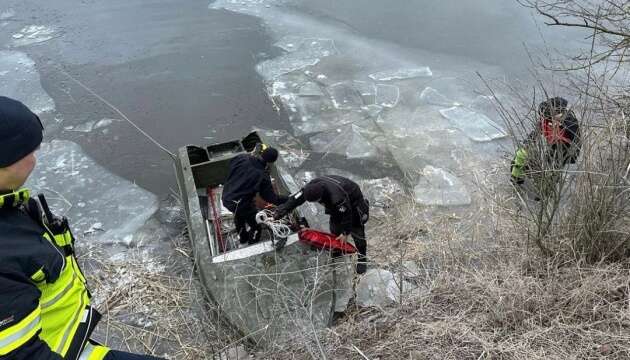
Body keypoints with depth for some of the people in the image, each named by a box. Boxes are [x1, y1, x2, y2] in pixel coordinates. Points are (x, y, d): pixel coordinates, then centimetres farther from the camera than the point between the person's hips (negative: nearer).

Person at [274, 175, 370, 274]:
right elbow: (294, 199, -20)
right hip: (337, 206, 7)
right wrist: (277, 215, -23)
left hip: (353, 201, -7)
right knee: (335, 230, 12)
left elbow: (347, 214, -31)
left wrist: (345, 232, -17)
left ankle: (362, 259, 14)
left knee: (357, 232, -3)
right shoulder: (311, 187, -27)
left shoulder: (337, 197, -46)